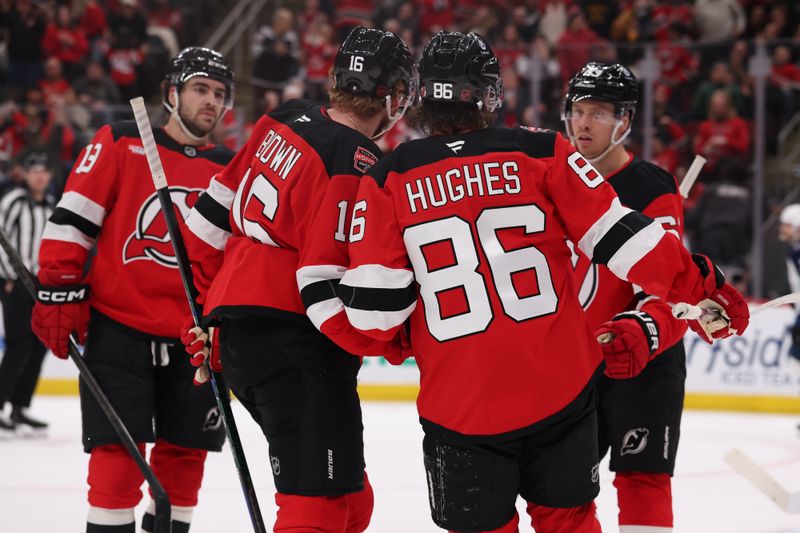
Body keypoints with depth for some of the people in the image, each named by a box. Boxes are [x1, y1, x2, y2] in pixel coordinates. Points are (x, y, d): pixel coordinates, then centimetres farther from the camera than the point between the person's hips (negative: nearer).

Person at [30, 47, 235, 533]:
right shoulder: (121, 144, -1)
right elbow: (72, 221, -3)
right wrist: (59, 293, -8)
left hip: (191, 339, 4)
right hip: (118, 327, -4)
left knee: (185, 450, 5)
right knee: (118, 447, -7)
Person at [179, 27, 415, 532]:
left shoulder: (287, 121, 8)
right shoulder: (356, 168, -18)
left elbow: (214, 215, 16)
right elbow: (326, 291, -21)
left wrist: (211, 305, 26)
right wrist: (398, 341, -11)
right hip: (291, 341, -10)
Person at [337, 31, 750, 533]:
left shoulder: (389, 181, -3)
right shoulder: (541, 153, -3)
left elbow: (374, 306, -6)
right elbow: (618, 235, -4)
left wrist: (397, 337, 16)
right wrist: (701, 285, 7)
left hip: (460, 404, -1)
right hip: (561, 389, 1)